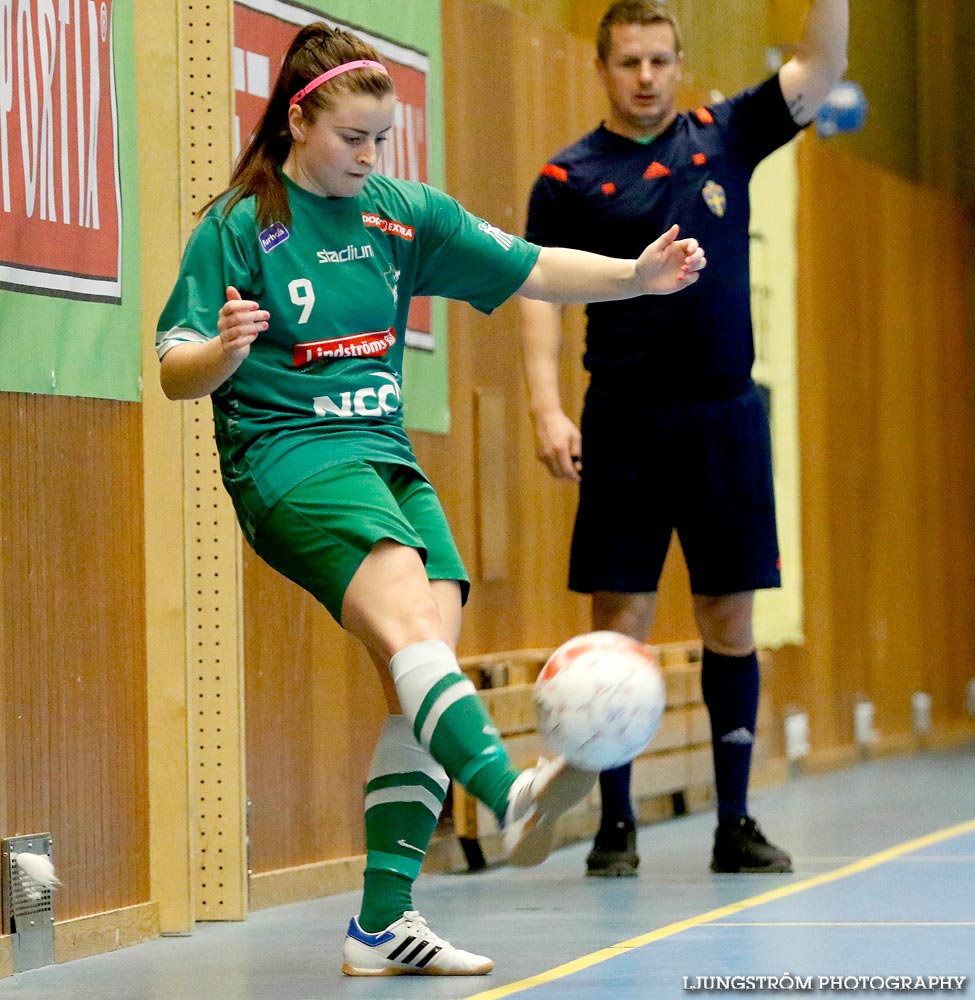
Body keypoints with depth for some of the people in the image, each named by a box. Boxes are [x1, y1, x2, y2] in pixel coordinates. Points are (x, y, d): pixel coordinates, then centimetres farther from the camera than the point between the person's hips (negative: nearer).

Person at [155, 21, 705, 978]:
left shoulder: (403, 212, 13)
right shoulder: (238, 227, -1)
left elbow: (529, 270, 9)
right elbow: (176, 374, -4)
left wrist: (637, 274, -5)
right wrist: (224, 347, -25)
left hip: (388, 463, 6)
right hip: (289, 460, -6)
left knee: (427, 676, -10)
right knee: (409, 624, -30)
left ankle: (382, 923, -7)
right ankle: (511, 793, -54)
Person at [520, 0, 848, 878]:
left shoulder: (725, 138, 9)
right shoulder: (568, 178, 2)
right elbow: (540, 292, -3)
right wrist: (547, 408, -14)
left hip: (725, 418, 2)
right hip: (624, 426, -2)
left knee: (731, 622, 5)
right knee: (621, 623, -3)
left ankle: (735, 823, 13)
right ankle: (615, 827, 5)